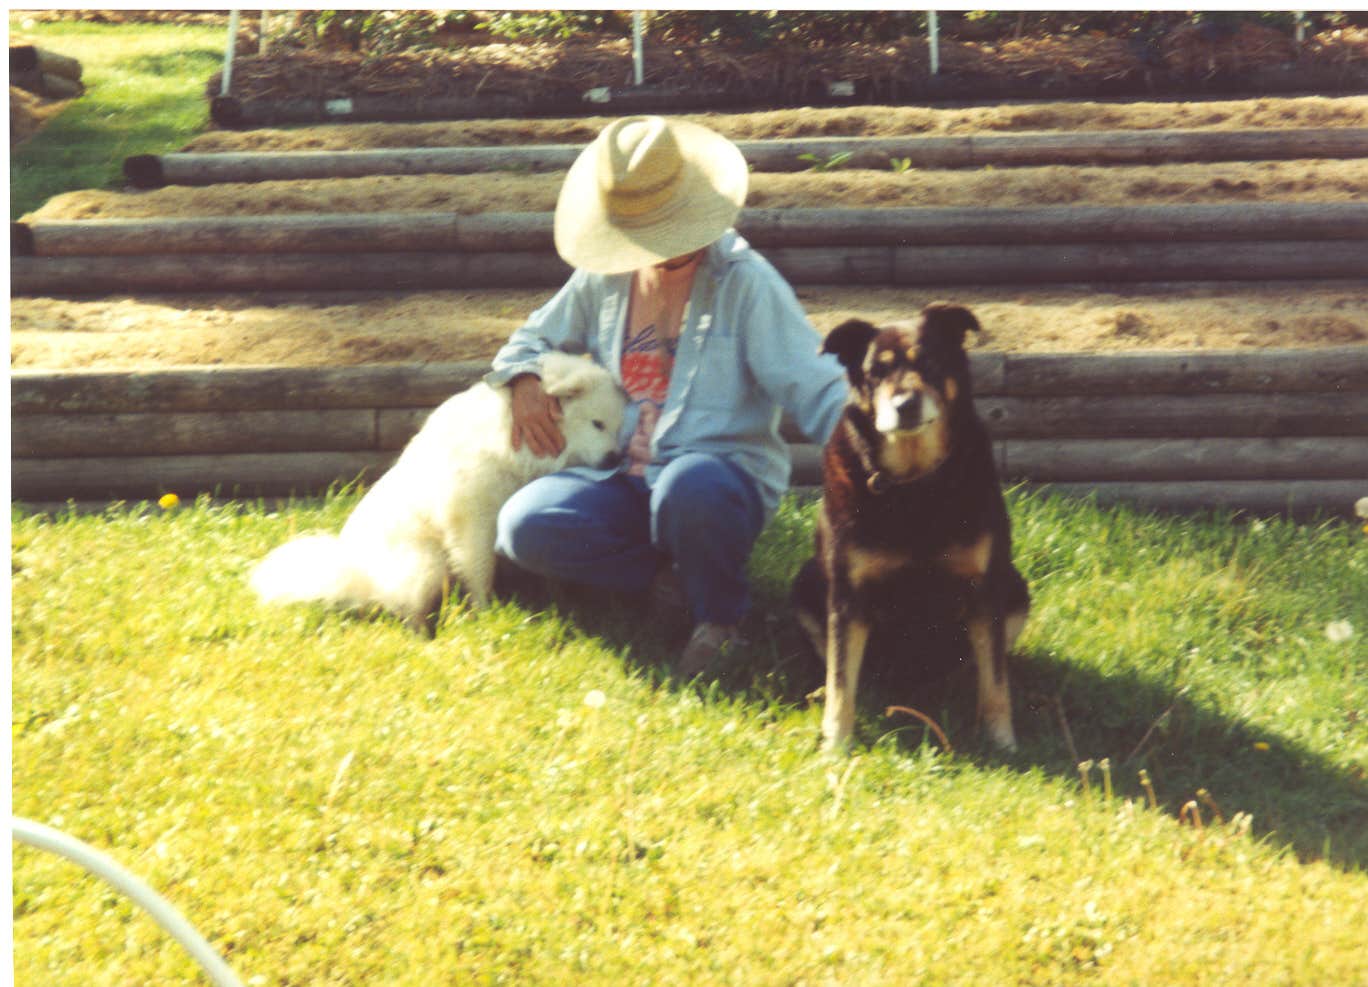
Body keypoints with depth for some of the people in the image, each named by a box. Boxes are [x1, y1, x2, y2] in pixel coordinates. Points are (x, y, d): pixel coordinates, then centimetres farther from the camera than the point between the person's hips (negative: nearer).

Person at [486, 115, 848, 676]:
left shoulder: (745, 282, -7)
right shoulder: (603, 279, 9)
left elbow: (815, 388, -13)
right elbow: (535, 339, 26)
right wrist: (524, 380, 1)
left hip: (724, 477, -5)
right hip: (628, 480, 5)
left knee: (690, 485, -42)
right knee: (524, 528, -22)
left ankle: (718, 614, -10)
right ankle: (676, 571, -6)